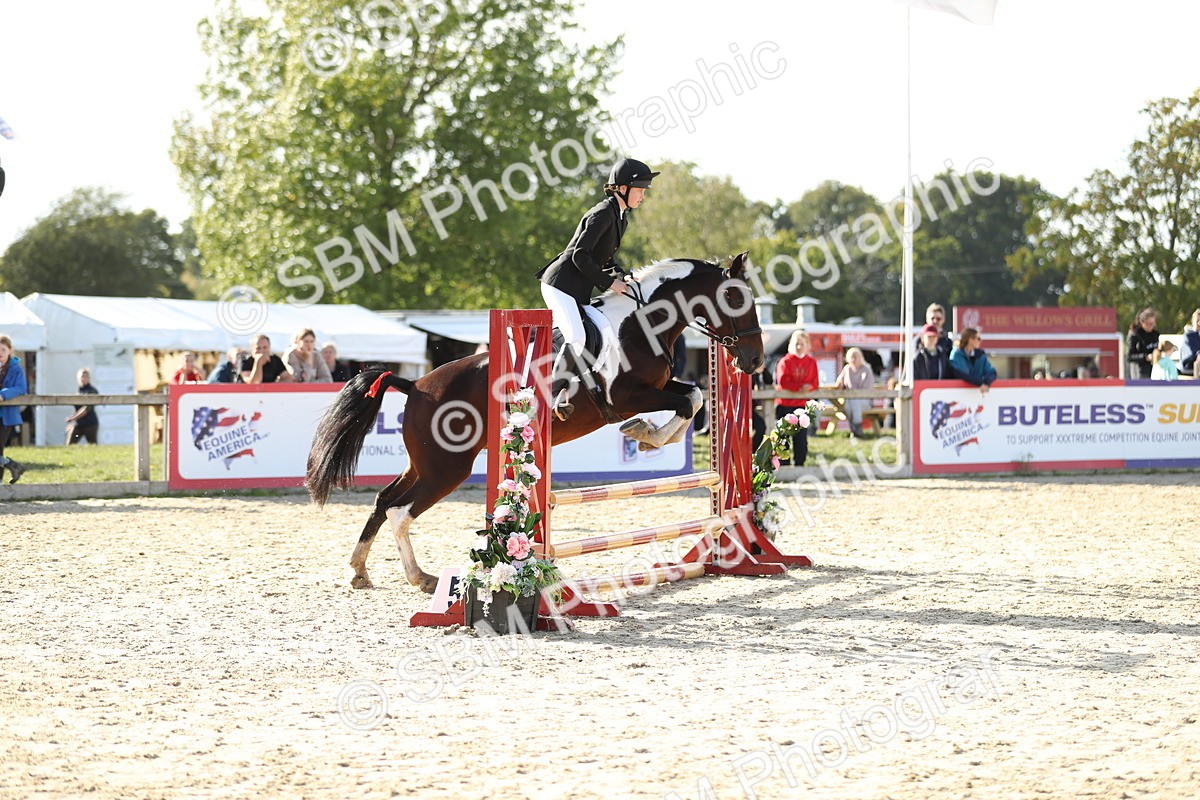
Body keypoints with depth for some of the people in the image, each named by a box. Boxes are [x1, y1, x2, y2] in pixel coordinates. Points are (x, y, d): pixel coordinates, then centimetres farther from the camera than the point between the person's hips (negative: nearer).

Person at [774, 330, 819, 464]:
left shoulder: (811, 362, 10)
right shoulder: (785, 361, -1)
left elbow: (815, 383, 4)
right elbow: (783, 382, -13)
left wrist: (808, 387, -19)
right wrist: (800, 387, -22)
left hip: (802, 404, 3)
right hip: (785, 404, -3)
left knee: (801, 437, 4)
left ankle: (799, 463, 13)